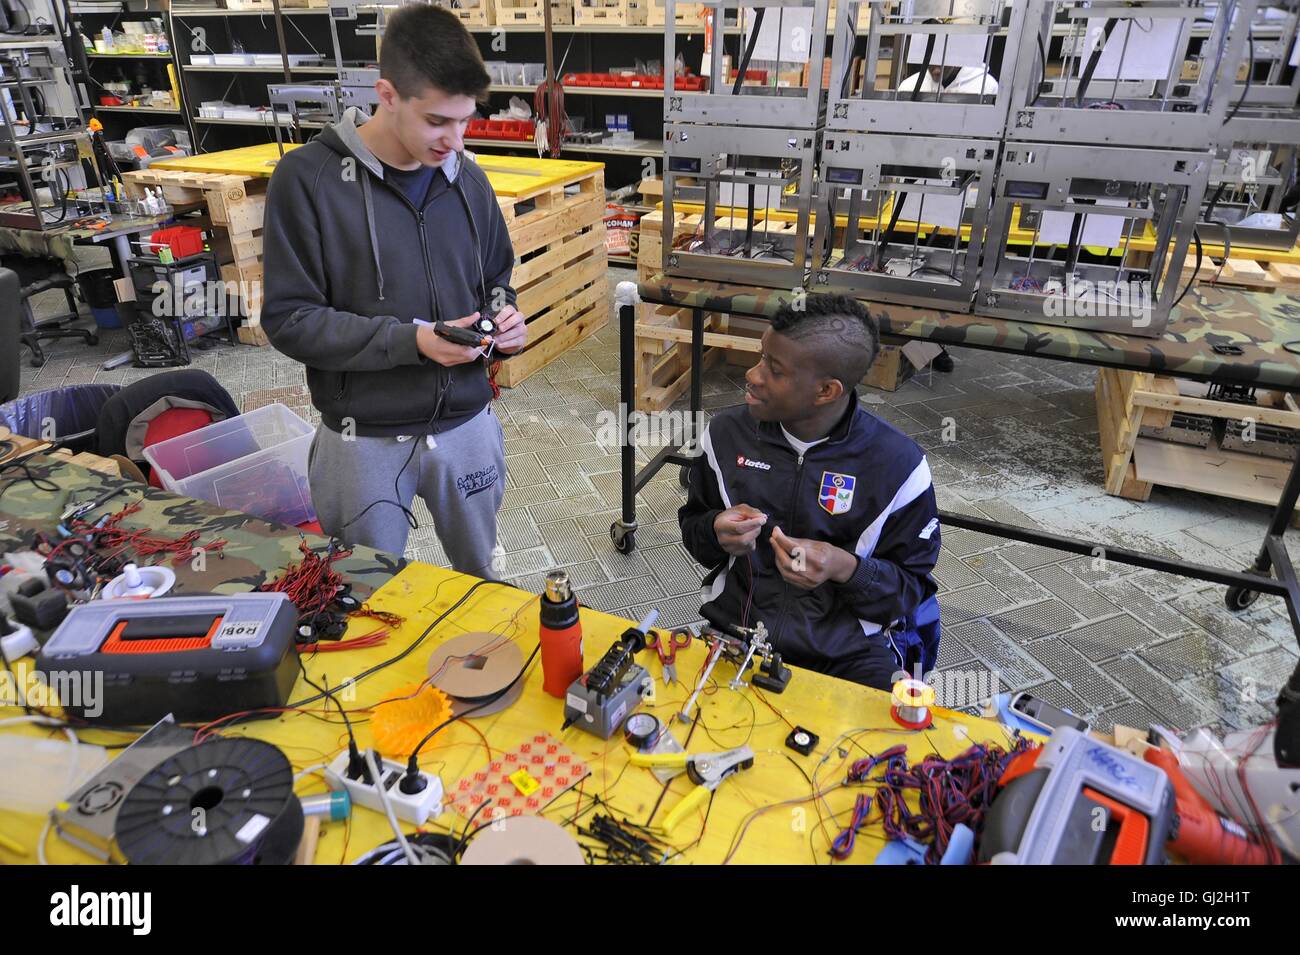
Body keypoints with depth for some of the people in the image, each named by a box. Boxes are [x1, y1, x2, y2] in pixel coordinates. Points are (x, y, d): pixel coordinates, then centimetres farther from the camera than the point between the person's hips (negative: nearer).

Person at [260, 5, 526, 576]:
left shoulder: (467, 179, 1)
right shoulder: (309, 179, -12)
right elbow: (288, 319, -12)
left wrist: (504, 320, -10)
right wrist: (410, 340, -23)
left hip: (467, 424, 4)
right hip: (364, 438, -3)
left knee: (482, 582, 22)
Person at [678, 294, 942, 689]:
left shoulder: (897, 463, -11)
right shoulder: (726, 433, -3)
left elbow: (912, 586, -2)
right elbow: (692, 524, 12)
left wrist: (845, 568, -23)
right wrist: (716, 532, -13)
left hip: (850, 646, -1)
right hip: (736, 626, 2)